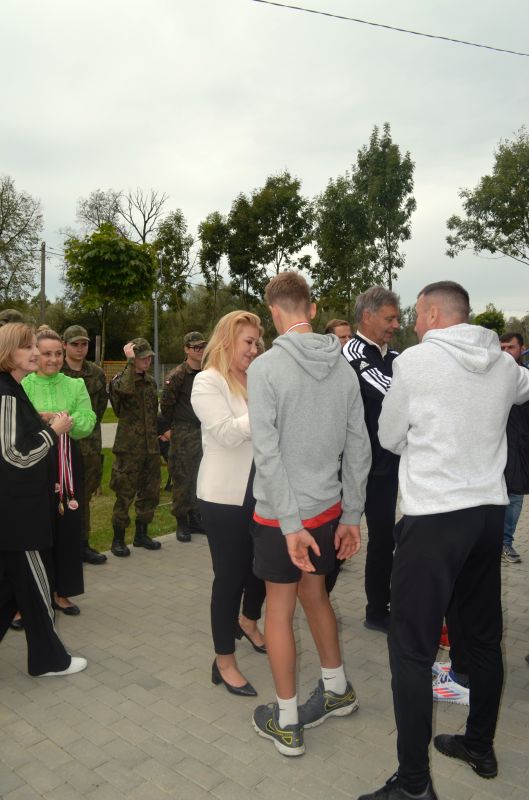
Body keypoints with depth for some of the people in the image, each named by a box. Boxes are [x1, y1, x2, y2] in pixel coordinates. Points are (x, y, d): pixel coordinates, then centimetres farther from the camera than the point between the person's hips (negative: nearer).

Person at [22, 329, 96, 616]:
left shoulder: (75, 385, 5)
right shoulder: (22, 386, -2)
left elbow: (87, 423, -4)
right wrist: (39, 421, -24)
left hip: (67, 464, 3)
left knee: (68, 527, 9)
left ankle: (60, 591, 26)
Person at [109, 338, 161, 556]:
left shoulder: (151, 381, 14)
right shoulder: (120, 379, -6)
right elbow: (126, 389, -32)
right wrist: (131, 361, -24)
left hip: (151, 446, 7)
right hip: (129, 447, -7)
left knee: (150, 492, 12)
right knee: (125, 494, -1)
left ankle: (141, 534, 27)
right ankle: (118, 539, 12)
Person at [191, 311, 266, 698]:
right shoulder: (208, 382, -9)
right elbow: (227, 433, -21)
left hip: (259, 489, 6)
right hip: (225, 494, -6)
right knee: (230, 574, 3)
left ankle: (248, 621, 47)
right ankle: (224, 661, 20)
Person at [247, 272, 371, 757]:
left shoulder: (266, 367, -15)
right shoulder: (343, 367, 0)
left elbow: (267, 453, -21)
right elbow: (358, 448, 2)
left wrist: (291, 523, -17)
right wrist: (351, 515, 8)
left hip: (281, 513, -5)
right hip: (329, 507, 5)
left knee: (280, 608, 10)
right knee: (314, 593, 24)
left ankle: (287, 723, 25)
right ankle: (337, 689, 42)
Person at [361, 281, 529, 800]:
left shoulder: (415, 360, -9)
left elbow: (389, 438, 0)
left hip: (434, 516, -7)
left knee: (412, 648, 1)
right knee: (484, 636, 19)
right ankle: (480, 747, 36)